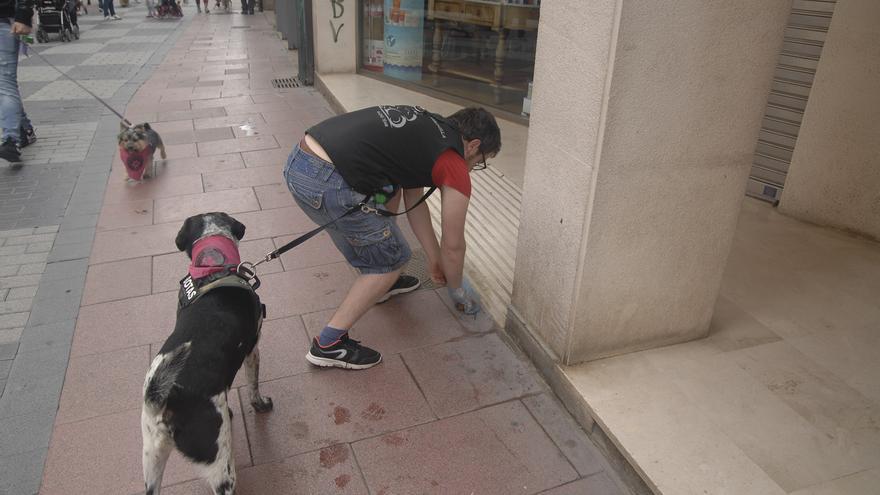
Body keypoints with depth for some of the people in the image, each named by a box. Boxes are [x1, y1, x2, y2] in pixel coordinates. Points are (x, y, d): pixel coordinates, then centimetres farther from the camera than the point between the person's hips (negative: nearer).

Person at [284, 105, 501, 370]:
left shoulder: (422, 127, 25)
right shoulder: (454, 168, 1)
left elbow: (414, 199, 33)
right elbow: (453, 246, 11)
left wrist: (434, 257, 40)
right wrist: (458, 290, 30)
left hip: (298, 160, 9)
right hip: (326, 185, -9)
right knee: (392, 259, 11)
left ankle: (381, 281, 41)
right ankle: (329, 343, 11)